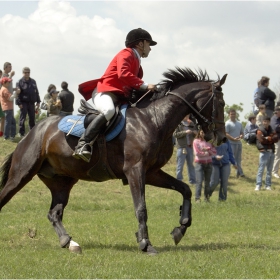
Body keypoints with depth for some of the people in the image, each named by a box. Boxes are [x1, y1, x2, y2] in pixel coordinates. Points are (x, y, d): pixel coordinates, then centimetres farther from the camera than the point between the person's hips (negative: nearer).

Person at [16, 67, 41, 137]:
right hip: (23, 103, -5)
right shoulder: (20, 82, -5)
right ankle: (21, 133, 1)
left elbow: (36, 92, 17)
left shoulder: (33, 81, 13)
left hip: (31, 103, 5)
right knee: (22, 118, -4)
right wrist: (19, 103, -14)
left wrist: (38, 102, 13)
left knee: (32, 118, 8)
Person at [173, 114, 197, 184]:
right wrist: (185, 132, -20)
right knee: (180, 164, -3)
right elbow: (175, 134, -11)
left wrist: (195, 133, -3)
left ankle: (192, 180, 12)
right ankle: (179, 180, 0)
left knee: (191, 164, 8)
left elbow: (195, 134, 21)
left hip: (190, 147, 5)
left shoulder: (191, 124, 15)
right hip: (181, 147, -5)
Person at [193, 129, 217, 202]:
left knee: (207, 181, 6)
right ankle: (197, 198, -13)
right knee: (199, 181, -11)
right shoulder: (196, 141, 1)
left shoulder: (209, 141, 11)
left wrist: (208, 149, -12)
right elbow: (197, 153, -9)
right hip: (200, 163, -4)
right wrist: (208, 153, -5)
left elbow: (214, 152, 5)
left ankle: (207, 197, 13)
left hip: (208, 163, 4)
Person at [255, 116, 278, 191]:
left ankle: (268, 185, 14)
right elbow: (262, 140, -16)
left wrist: (268, 138, -9)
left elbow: (276, 139, 3)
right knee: (261, 169, -9)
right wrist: (271, 139, -5)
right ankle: (258, 185, -10)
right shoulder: (260, 130, -3)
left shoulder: (271, 130, 16)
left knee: (269, 170, 9)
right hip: (264, 151, -6)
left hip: (271, 151, 6)